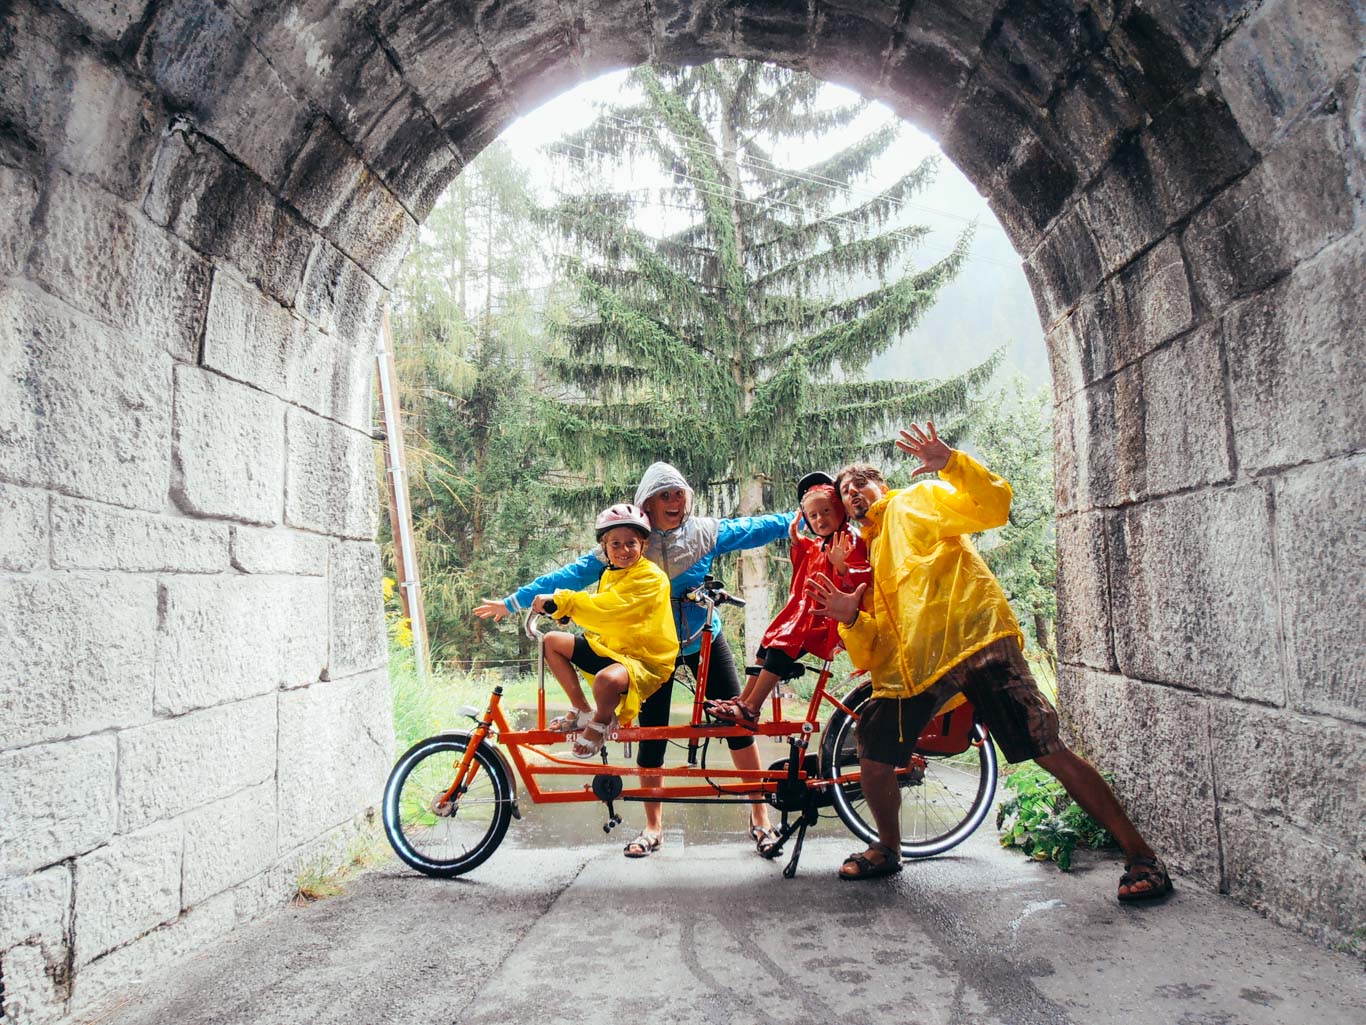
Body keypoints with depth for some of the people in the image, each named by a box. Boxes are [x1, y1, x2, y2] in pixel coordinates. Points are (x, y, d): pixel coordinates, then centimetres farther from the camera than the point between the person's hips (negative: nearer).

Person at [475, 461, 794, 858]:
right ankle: (653, 828, 19)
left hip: (705, 642, 1)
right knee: (651, 735, 4)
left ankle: (760, 817, 10)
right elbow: (575, 573, -12)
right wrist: (512, 602, -13)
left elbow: (756, 528, -5)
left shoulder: (705, 531, -9)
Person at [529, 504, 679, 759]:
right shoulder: (609, 575, 10)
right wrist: (556, 605, 2)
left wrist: (560, 602, -28)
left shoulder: (650, 577, -20)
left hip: (644, 660, -9)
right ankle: (581, 711, 11)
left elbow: (607, 608, -29)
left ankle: (601, 722, -2)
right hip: (610, 647, 9)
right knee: (552, 641, 8)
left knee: (607, 680, -40)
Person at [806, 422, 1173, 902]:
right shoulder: (866, 556, 26)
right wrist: (851, 619, -3)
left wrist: (950, 462, -20)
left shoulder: (916, 502, 13)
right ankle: (888, 849, 26)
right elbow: (869, 650, 18)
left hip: (976, 642, -6)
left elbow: (994, 504, -5)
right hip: (913, 666, 6)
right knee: (873, 756, 2)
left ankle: (1140, 857, 0)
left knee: (1051, 753, -9)